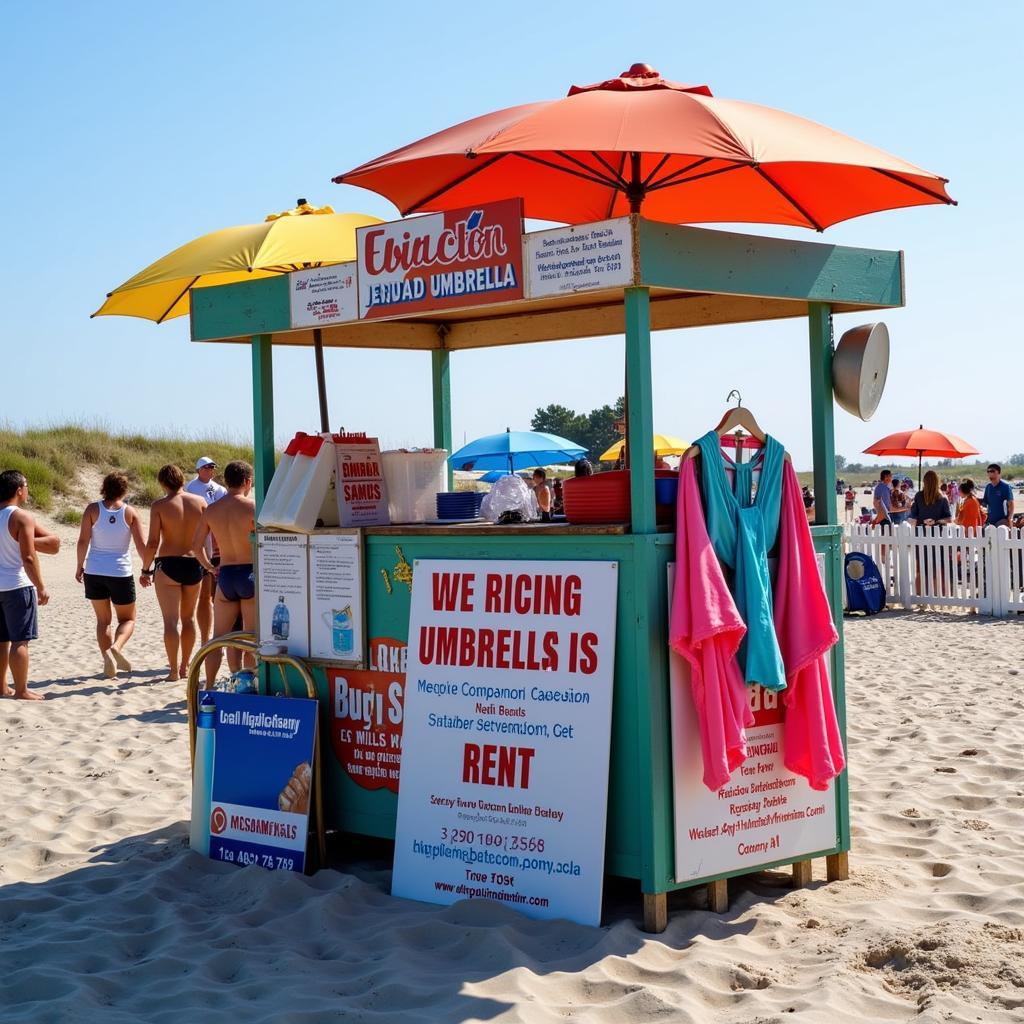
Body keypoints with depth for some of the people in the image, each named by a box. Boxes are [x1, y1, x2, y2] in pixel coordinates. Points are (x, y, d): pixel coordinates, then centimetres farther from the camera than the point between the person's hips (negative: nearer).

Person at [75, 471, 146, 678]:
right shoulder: (130, 512, -3)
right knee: (127, 619, 13)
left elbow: (83, 541, -7)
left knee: (102, 620, 16)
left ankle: (108, 661, 6)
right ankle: (117, 646, -16)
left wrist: (80, 566, 6)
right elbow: (141, 545, -4)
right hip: (121, 572, -1)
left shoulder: (92, 509, -3)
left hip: (94, 572, 1)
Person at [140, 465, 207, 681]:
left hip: (168, 565, -4)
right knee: (188, 617, 17)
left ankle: (174, 670, -4)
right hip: (194, 564, 4)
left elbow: (152, 543, -11)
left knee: (171, 620, -1)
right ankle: (185, 667, 24)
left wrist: (145, 569, -1)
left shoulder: (160, 506, -7)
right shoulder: (199, 502, 1)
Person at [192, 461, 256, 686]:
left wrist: (210, 567, 18)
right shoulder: (252, 507, -10)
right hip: (250, 573, -4)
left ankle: (209, 686, 14)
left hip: (225, 575, 4)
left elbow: (196, 544, 6)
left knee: (219, 636, 14)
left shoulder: (211, 510, 4)